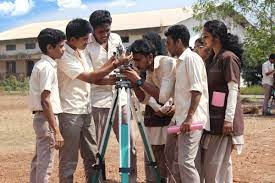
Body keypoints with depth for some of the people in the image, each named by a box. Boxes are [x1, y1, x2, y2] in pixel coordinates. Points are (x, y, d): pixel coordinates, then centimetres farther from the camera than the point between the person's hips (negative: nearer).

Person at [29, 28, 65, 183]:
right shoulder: (47, 67, -16)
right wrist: (56, 131, -23)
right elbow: (45, 101, -22)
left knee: (39, 161, 16)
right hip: (47, 119, -10)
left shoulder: (41, 65, 13)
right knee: (45, 164, -6)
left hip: (41, 118, 10)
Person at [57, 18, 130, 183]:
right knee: (69, 160, -1)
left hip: (86, 111, 8)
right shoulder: (64, 57, -16)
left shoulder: (82, 53, 11)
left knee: (92, 155, 12)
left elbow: (94, 79, 11)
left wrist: (112, 81, -7)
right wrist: (115, 65, -19)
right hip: (70, 113, -8)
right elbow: (89, 77, -20)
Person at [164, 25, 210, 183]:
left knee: (185, 162, -12)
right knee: (177, 161, 11)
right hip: (182, 119, 10)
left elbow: (197, 90, -19)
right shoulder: (180, 61, 18)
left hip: (192, 120, -10)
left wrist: (189, 118, -25)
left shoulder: (191, 58, -10)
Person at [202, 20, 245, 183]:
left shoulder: (228, 57, -11)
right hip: (212, 116, 8)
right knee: (223, 161, 12)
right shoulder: (211, 59, 15)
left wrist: (229, 119, -20)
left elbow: (233, 89, -15)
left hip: (224, 117, -8)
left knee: (216, 162, -5)